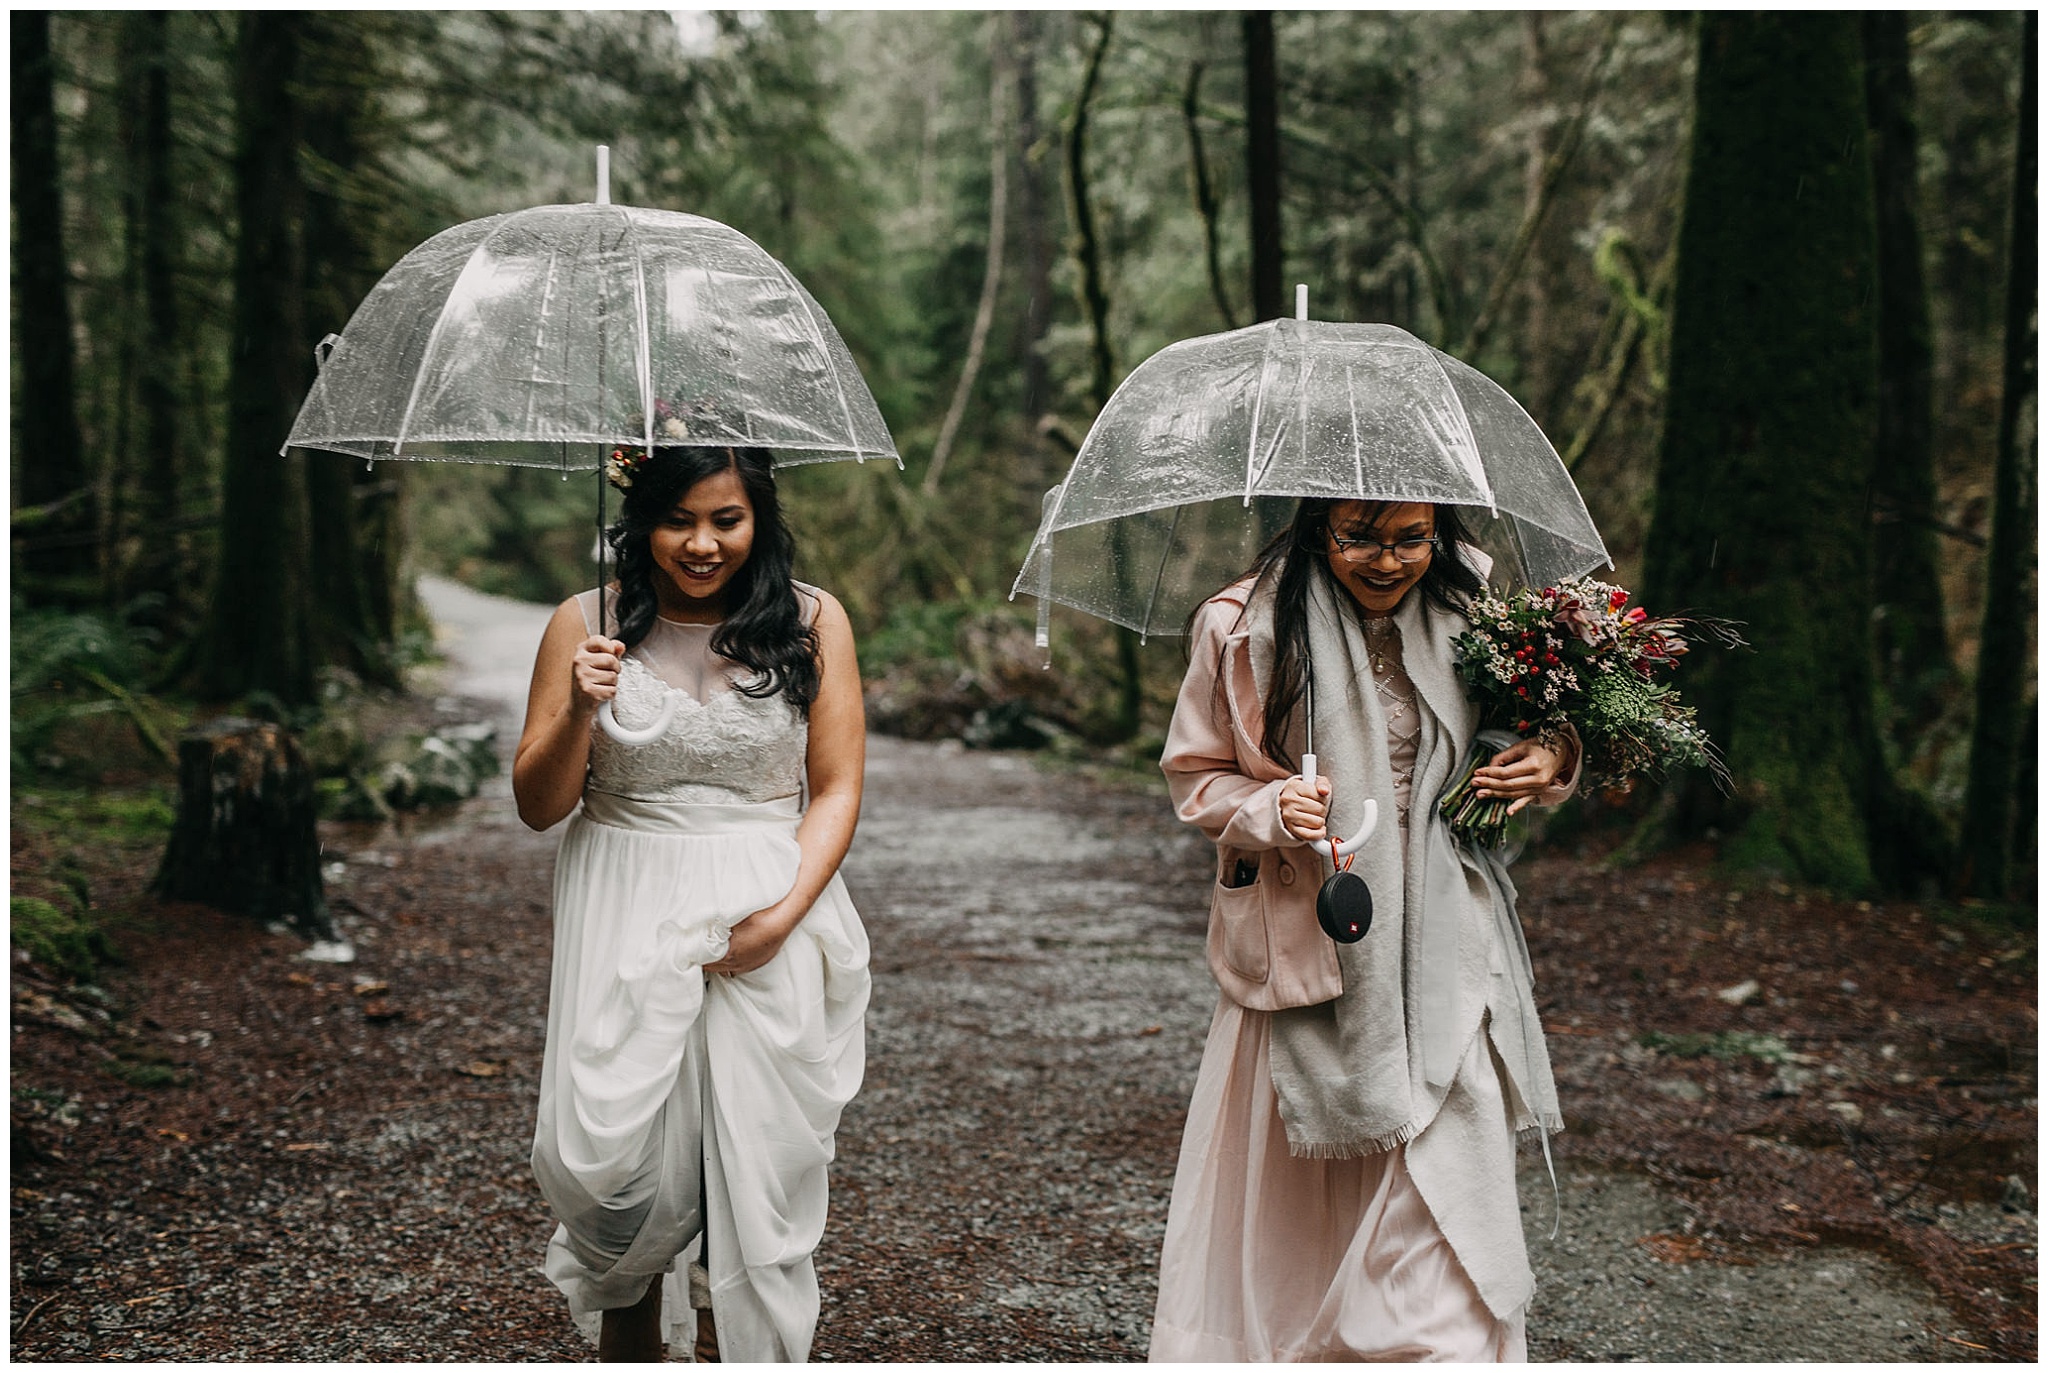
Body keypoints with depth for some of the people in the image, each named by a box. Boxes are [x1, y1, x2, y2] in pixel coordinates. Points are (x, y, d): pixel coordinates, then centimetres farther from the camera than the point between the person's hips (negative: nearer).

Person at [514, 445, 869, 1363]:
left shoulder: (813, 623, 3)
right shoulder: (587, 626, 2)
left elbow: (837, 788, 2)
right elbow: (539, 807, 3)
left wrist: (785, 912, -12)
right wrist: (579, 711, -15)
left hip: (772, 931, 0)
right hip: (626, 928, 0)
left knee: (753, 1166, -1)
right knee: (620, 1166, -3)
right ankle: (628, 1349, 23)